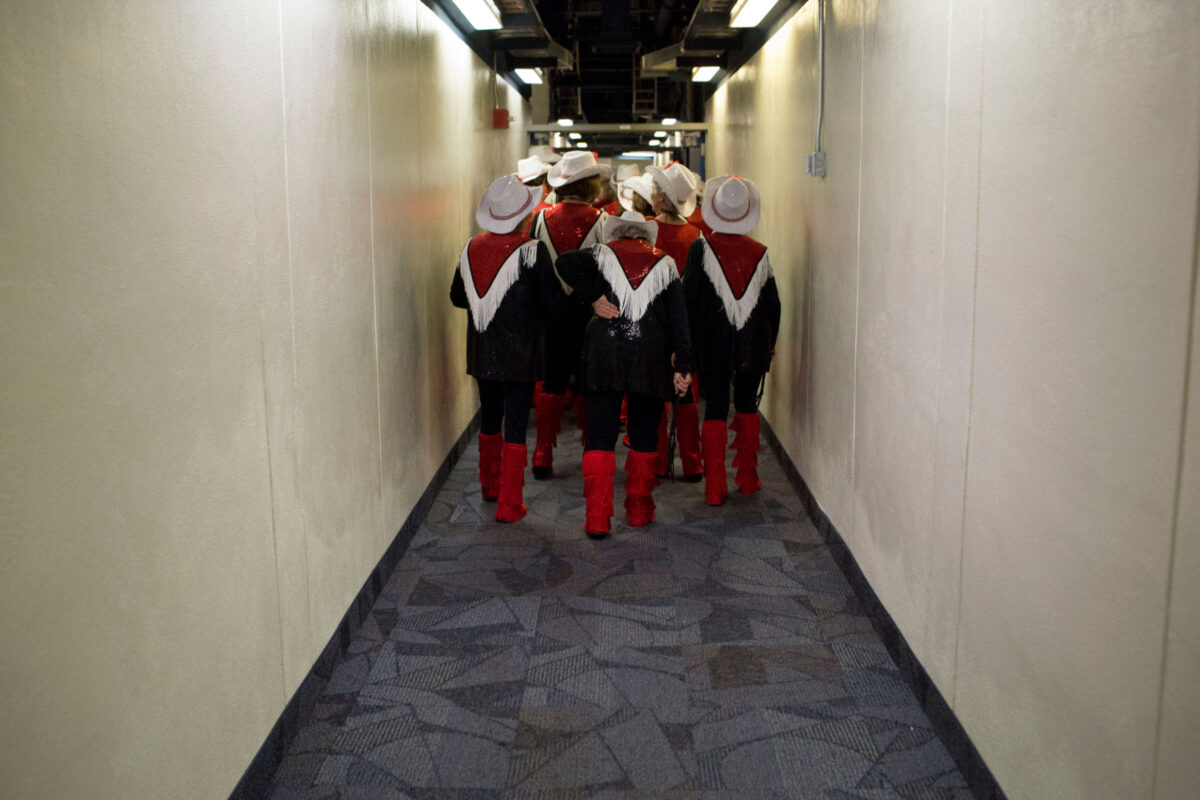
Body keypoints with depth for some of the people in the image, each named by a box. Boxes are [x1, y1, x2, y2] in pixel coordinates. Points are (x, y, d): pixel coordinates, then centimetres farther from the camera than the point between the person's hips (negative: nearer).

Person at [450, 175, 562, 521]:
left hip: (482, 352, 5)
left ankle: (490, 485, 37)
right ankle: (509, 503, 3)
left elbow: (457, 297, 11)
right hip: (519, 355, -5)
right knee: (516, 426, 0)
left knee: (490, 419, 20)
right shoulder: (532, 250, -15)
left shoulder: (471, 248, 0)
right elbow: (551, 303, -11)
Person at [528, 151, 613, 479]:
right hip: (590, 312, -2)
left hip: (551, 313, 2)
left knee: (552, 382, 10)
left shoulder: (541, 218, -2)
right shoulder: (600, 220, -10)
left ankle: (543, 457, 6)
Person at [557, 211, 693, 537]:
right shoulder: (664, 263, 11)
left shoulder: (603, 253, 7)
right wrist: (682, 366, 1)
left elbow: (565, 262, -13)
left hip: (605, 356, -1)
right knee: (644, 436, 13)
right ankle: (639, 510, 19)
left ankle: (597, 518, -6)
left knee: (600, 436, 1)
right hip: (651, 358, 1)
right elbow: (678, 318, 3)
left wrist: (594, 297, -8)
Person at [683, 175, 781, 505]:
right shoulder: (759, 253, -2)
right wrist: (770, 343, 16)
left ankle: (715, 488, 3)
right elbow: (773, 302, 4)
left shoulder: (700, 249, -9)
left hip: (714, 345, -2)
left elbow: (688, 299, -9)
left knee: (715, 410, 4)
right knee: (747, 407, 16)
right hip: (753, 346, 2)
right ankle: (748, 478, 24)